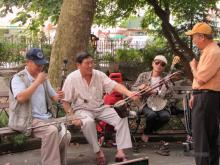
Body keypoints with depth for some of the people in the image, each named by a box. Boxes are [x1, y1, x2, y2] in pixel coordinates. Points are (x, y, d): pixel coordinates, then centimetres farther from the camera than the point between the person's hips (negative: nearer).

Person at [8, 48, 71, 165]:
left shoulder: (43, 77, 16)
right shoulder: (18, 78, -5)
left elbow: (52, 96, 21)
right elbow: (20, 98, -23)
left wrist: (58, 96, -4)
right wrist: (37, 82, -21)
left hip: (47, 118, 7)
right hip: (27, 120, -7)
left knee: (65, 135, -16)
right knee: (51, 131, -32)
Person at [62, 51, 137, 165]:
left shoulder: (99, 75, 0)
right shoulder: (72, 78, -10)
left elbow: (114, 85, -10)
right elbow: (65, 101, -7)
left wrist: (129, 93, -28)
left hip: (100, 108, 4)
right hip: (82, 109, -4)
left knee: (121, 117, -18)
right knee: (88, 122, -38)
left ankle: (120, 152, -20)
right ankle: (98, 152, -20)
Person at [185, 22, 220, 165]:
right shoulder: (207, 51, 16)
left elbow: (200, 78, -23)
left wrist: (193, 65, -5)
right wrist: (195, 95, 18)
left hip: (207, 99, -11)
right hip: (205, 97, 11)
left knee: (201, 137, -8)